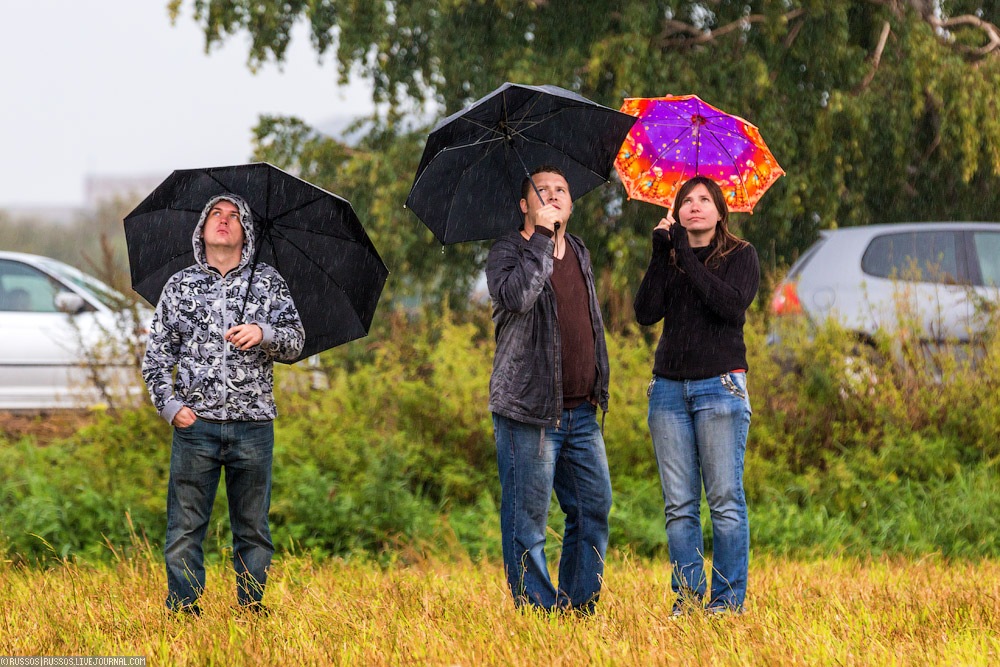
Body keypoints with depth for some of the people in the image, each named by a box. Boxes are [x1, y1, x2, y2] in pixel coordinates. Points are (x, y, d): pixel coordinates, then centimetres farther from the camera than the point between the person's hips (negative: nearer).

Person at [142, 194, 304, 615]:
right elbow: (155, 354, 11)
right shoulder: (179, 286, 12)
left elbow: (295, 343, 5)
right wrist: (168, 404, -3)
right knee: (184, 529, -3)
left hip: (253, 425, 0)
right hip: (195, 424, 0)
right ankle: (182, 611, 1)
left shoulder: (267, 282, 11)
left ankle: (252, 611, 10)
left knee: (253, 530, 4)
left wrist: (264, 333, -16)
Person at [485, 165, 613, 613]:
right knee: (527, 518, -4)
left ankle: (580, 605, 15)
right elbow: (516, 295, -27)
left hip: (581, 411, 7)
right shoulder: (509, 250, -4)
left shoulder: (580, 253, 17)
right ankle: (537, 609, 1)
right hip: (529, 411, -7)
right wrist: (541, 235, -21)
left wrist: (598, 388, 23)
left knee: (594, 508, 6)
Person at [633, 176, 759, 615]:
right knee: (679, 504, 1)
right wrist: (661, 257, -7)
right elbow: (646, 312, 0)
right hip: (670, 388, 4)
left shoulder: (740, 256, 6)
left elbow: (731, 304, -13)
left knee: (725, 500, -7)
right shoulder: (669, 260, 15)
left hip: (720, 385, -4)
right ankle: (687, 595, 5)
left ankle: (728, 599, -4)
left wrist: (686, 257, -12)